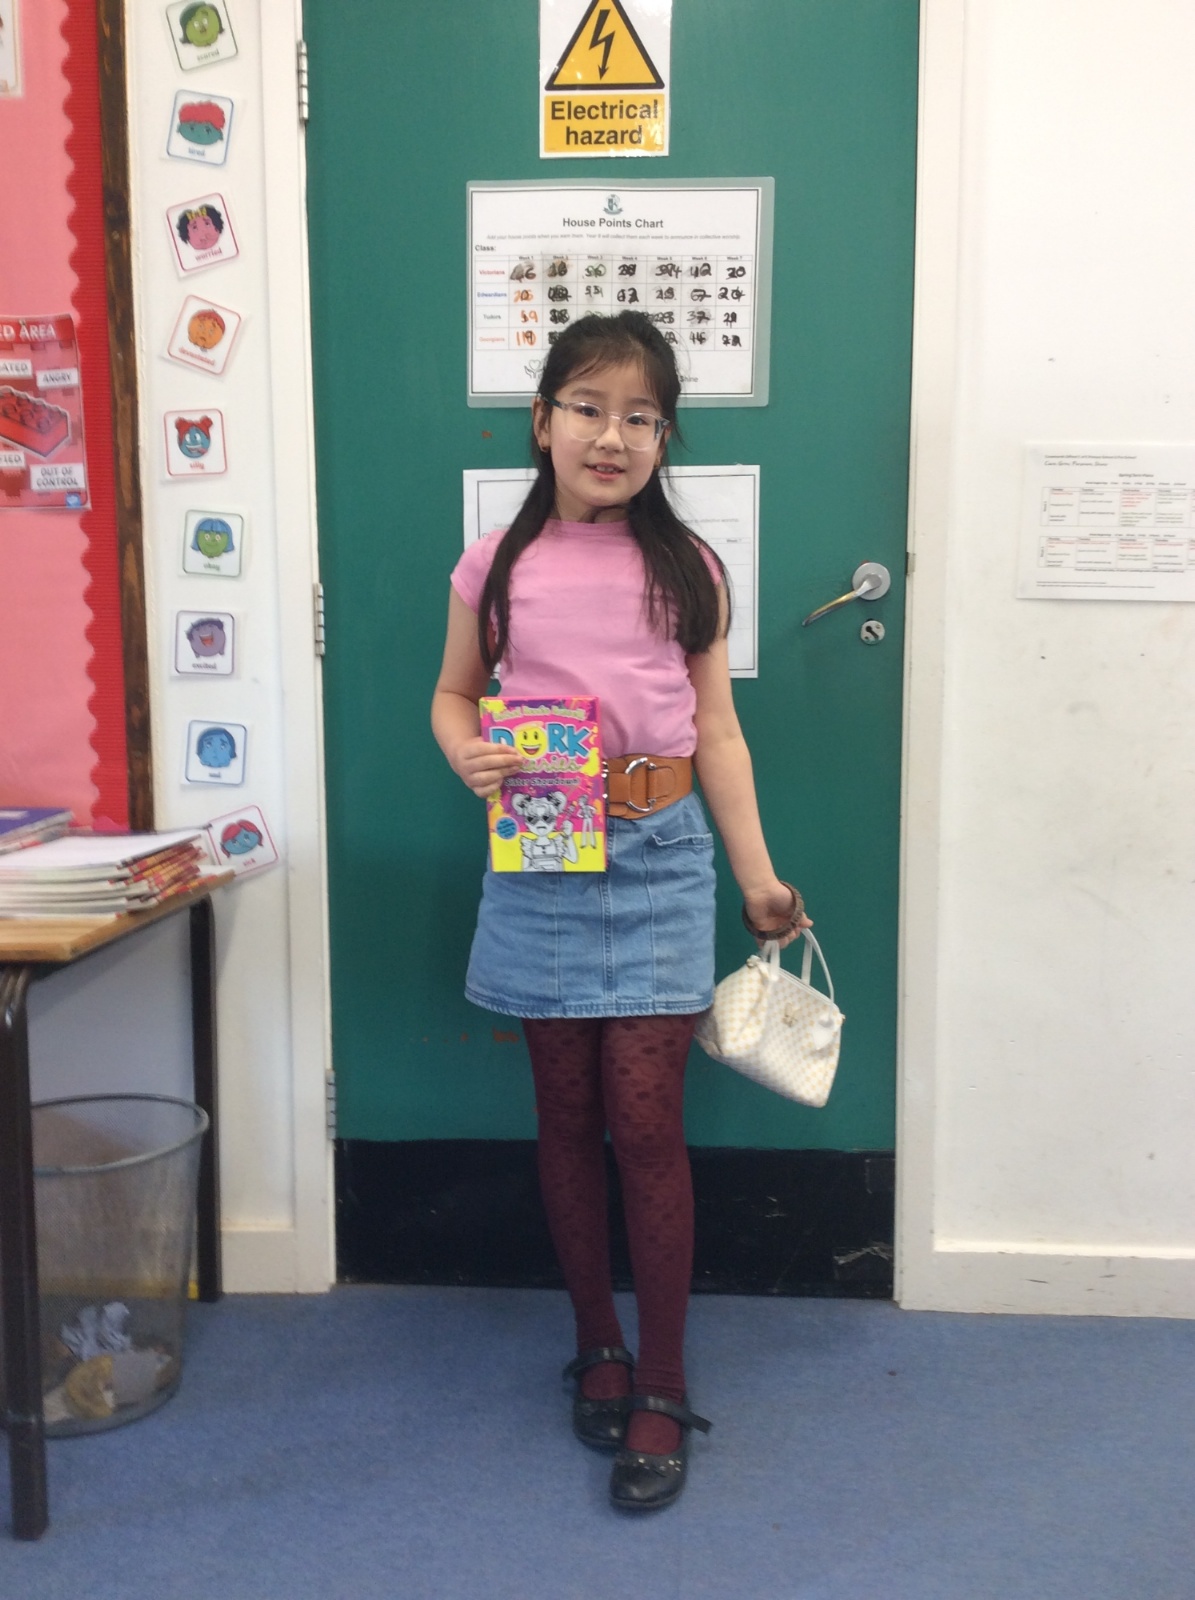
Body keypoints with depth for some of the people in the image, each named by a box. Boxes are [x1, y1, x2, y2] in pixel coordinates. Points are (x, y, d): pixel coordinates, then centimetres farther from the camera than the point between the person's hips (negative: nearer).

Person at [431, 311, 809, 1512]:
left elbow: (715, 729, 6)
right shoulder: (496, 567, 1)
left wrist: (756, 876, 3)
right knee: (567, 1117, 10)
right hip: (541, 862, 1)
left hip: (658, 862, -1)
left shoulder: (686, 569, 3)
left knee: (646, 1121, -1)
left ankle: (662, 1390, 14)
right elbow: (454, 693, 13)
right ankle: (599, 1348, 30)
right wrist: (469, 759, -11)